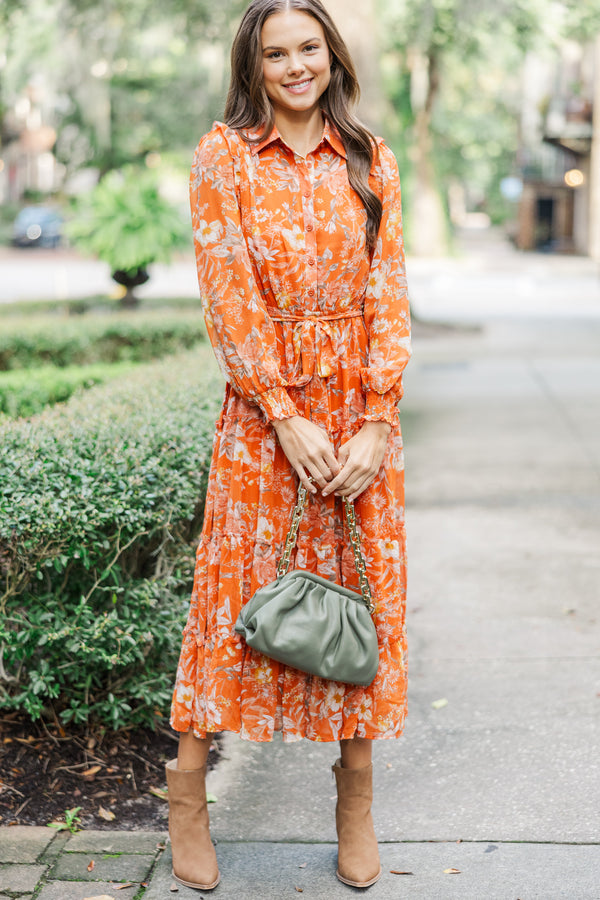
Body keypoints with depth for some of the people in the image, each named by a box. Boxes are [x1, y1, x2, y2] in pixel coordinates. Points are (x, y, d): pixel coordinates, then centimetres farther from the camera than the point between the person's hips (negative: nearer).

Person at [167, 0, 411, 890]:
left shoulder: (369, 161, 6)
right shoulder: (224, 157, -1)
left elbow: (388, 294, 2)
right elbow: (228, 297, -7)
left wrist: (375, 423, -8)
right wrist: (289, 420, -13)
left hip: (362, 410, 3)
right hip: (261, 410, -2)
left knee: (364, 592, 6)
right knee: (235, 591, 3)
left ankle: (356, 798, 21)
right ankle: (188, 789, 19)